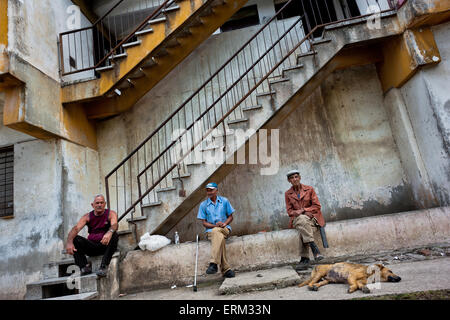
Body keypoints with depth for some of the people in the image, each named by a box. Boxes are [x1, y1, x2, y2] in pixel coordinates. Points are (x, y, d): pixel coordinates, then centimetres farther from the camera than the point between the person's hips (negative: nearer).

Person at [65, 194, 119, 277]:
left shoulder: (111, 214, -4)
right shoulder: (87, 217, 4)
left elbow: (115, 225, -26)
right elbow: (76, 228, -12)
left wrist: (110, 232, -51)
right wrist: (69, 242, -33)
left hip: (105, 245, -3)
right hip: (91, 247, 3)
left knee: (114, 235, -33)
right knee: (74, 239, -18)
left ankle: (104, 266, -29)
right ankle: (85, 266, -14)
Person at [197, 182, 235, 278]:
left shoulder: (224, 201, 7)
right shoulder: (203, 205, 7)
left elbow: (230, 217, 10)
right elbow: (204, 223, 5)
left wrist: (224, 224, -11)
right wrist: (215, 225, -13)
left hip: (225, 229, 0)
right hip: (210, 230, 0)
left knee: (216, 232, -37)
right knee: (220, 237, -36)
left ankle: (213, 264, -40)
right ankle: (225, 269, -36)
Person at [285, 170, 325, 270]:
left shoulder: (309, 189, 5)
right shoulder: (288, 194, 10)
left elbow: (317, 206, 2)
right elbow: (289, 211, 7)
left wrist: (303, 210, -13)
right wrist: (301, 213, -13)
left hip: (311, 217, 0)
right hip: (296, 219, 1)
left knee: (303, 230, -34)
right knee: (302, 220, -37)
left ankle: (304, 259, -32)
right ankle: (315, 250, -37)